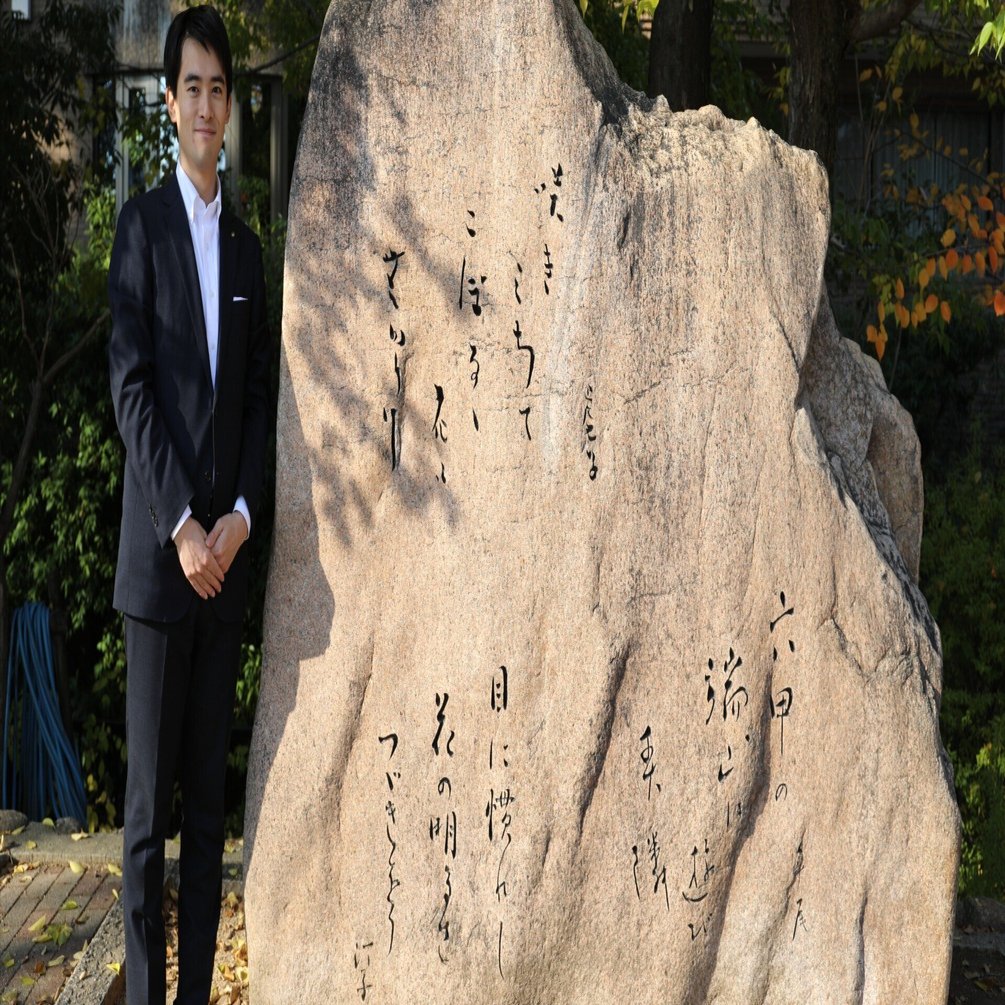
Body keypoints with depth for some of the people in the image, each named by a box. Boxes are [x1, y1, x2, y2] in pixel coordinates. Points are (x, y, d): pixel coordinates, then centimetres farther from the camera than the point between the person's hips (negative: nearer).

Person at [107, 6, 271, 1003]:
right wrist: (179, 527, -13)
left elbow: (258, 396, 12)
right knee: (148, 801, 0)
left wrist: (237, 517, -2)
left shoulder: (247, 245, 15)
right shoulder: (142, 222, 1)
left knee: (210, 799, 9)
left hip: (229, 552, 4)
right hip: (157, 552, -4)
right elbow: (130, 386, -7)